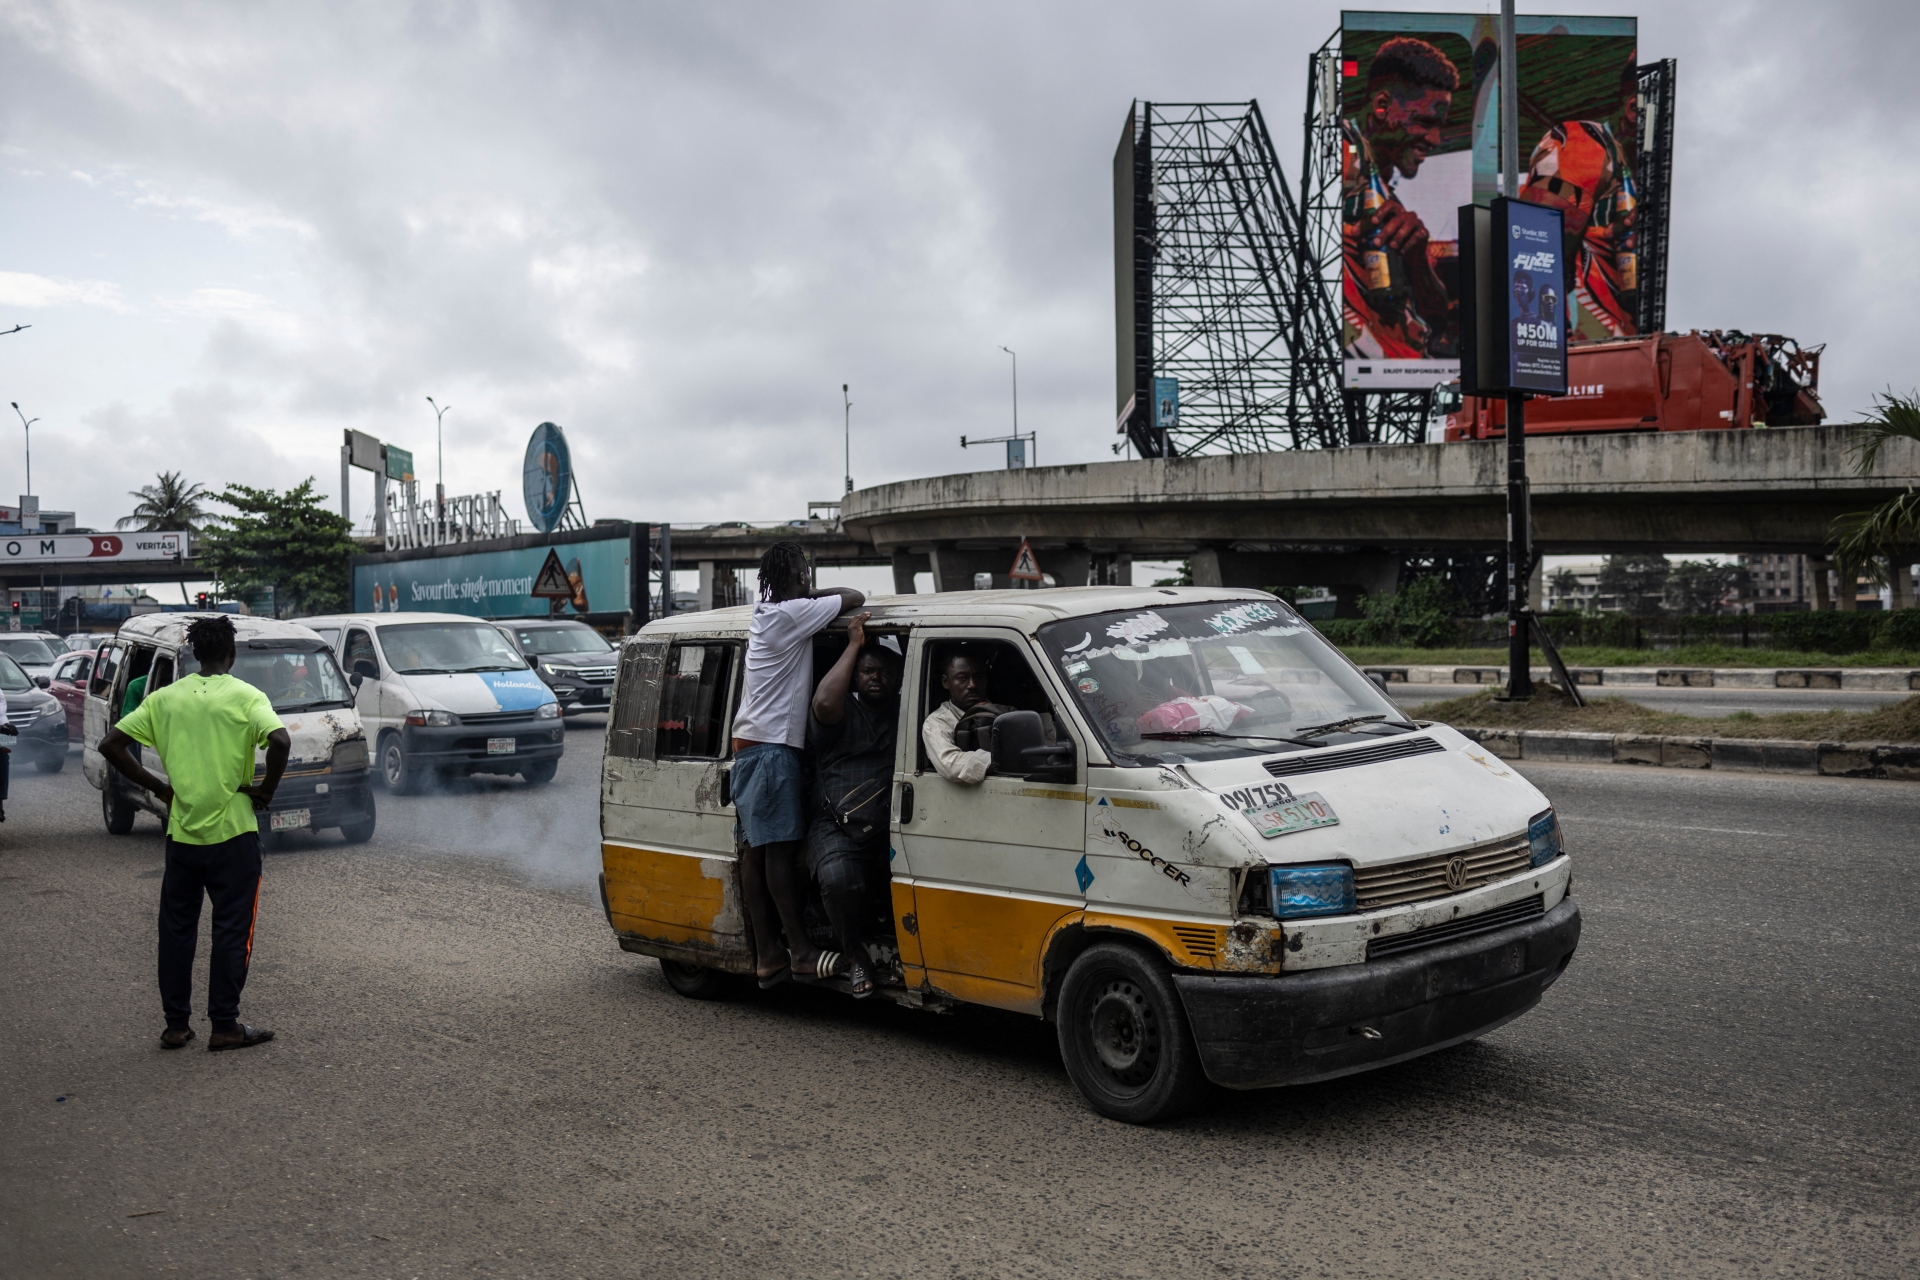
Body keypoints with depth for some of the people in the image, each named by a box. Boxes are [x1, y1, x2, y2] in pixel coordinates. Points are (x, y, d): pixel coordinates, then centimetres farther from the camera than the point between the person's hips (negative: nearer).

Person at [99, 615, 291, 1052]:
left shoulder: (166, 697, 5)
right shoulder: (245, 696, -8)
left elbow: (111, 745, 3)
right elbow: (280, 741, -25)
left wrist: (157, 787, 8)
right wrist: (266, 788, -10)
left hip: (181, 833, 4)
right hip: (232, 833, -4)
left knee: (176, 930, 13)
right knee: (232, 931, 4)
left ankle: (176, 1025, 17)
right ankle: (224, 1026, 7)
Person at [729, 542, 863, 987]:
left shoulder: (763, 614, 17)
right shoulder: (793, 613, -11)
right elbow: (856, 597, -6)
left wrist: (811, 596, 15)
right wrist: (814, 595, 12)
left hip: (748, 746, 10)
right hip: (773, 746, -10)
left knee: (755, 849, 5)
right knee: (781, 848, -9)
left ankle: (765, 954, 7)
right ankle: (800, 951, -8)